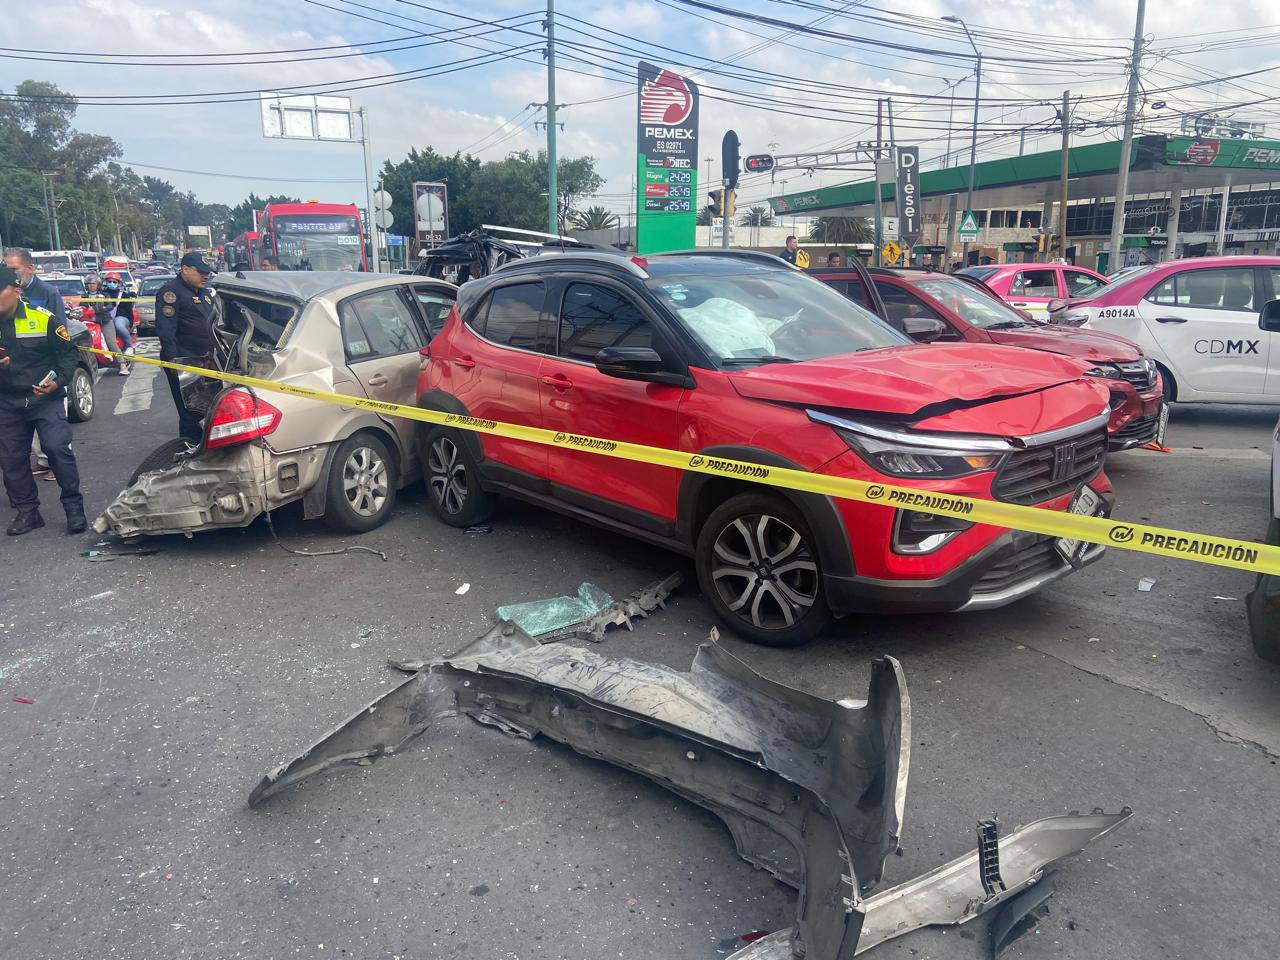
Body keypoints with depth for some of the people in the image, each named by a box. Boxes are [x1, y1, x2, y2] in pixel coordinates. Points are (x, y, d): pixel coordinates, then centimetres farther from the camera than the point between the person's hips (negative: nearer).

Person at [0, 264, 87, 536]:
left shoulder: (43, 319, -8)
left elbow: (68, 352, -1)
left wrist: (59, 380, -16)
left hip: (46, 399, -4)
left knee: (57, 448, -15)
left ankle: (74, 507, -3)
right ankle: (27, 511, 22)